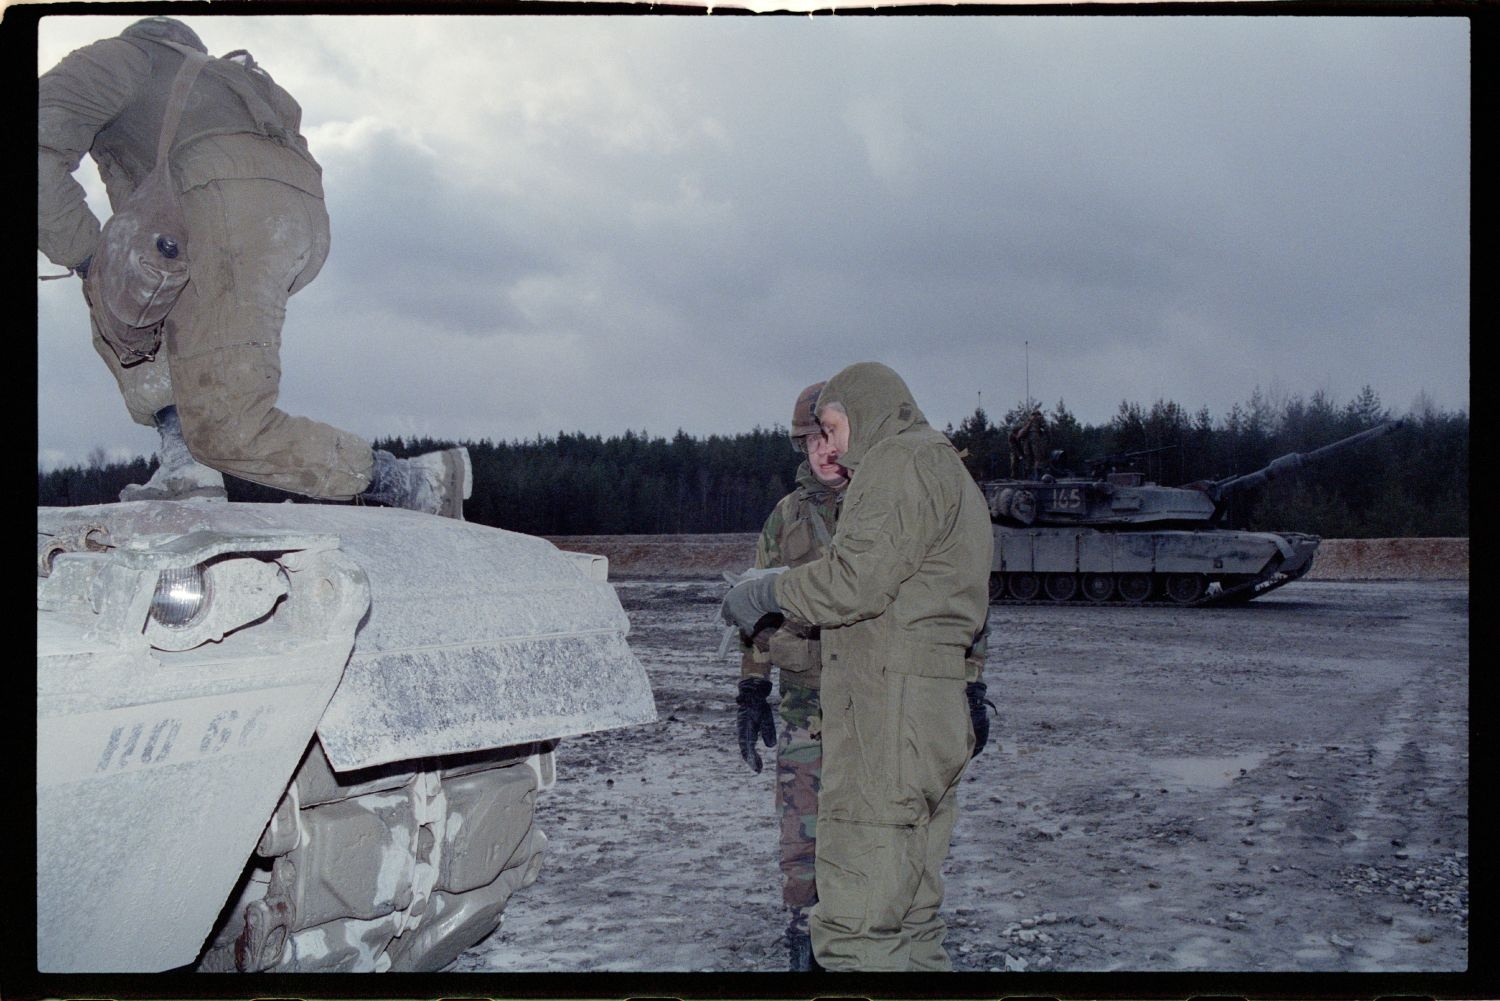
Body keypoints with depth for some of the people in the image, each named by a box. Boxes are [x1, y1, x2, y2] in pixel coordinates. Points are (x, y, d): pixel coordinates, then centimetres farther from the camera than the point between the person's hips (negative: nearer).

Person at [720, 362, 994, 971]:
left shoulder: (902, 461, -7)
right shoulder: (945, 469, 26)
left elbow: (858, 578, -17)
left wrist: (767, 594, -2)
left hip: (889, 712, -11)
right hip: (936, 713, 11)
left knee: (854, 926, -11)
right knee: (911, 922, 14)